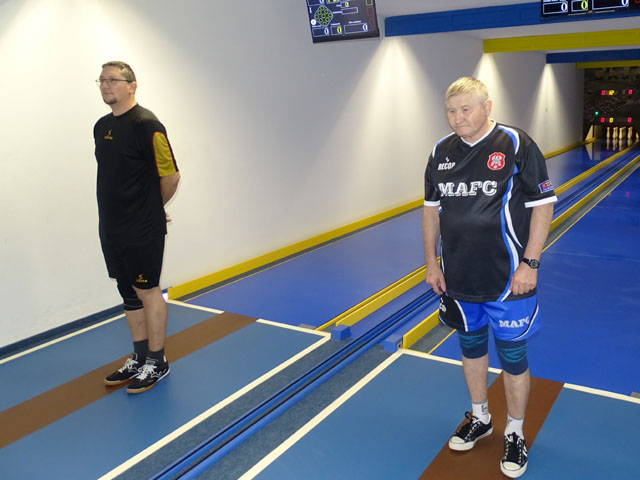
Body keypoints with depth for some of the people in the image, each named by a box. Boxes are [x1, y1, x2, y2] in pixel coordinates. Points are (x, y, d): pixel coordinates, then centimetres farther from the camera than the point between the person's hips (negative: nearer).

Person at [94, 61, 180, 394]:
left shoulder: (146, 124, -13)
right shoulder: (102, 126, 12)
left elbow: (170, 174, -13)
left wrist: (154, 207, 1)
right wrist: (117, 210, 15)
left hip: (143, 229, -8)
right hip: (112, 226, 8)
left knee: (147, 291, 1)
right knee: (129, 292, 14)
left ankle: (157, 363, 15)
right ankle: (139, 359, 27)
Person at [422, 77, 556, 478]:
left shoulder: (517, 145, -11)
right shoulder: (442, 152, 3)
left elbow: (543, 206, -10)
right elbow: (432, 209, 11)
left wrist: (530, 263, -14)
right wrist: (431, 261, 9)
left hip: (507, 280, -4)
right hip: (459, 279, 5)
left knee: (513, 356, 8)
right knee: (471, 346, 19)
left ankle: (515, 434, 29)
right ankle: (480, 418, 41)